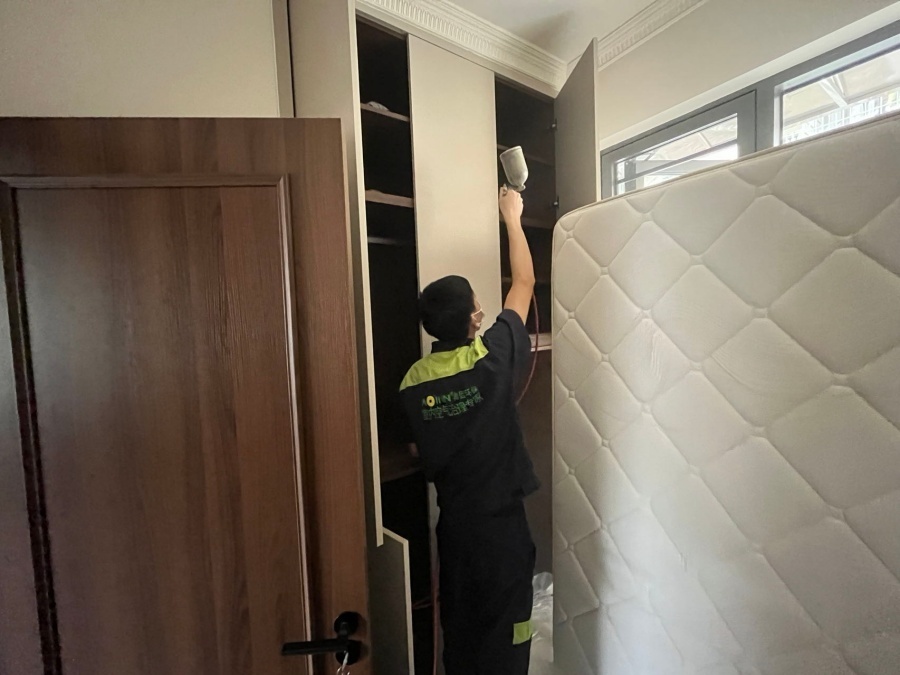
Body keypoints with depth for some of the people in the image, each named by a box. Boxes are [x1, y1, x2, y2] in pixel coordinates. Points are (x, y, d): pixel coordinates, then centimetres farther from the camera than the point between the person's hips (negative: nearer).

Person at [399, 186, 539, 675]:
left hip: (452, 522, 4)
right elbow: (524, 282, -5)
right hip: (500, 521, -4)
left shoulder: (413, 382, -7)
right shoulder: (492, 358, -18)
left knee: (458, 625, 22)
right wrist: (512, 218, 7)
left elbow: (420, 454, 5)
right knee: (503, 635, 13)